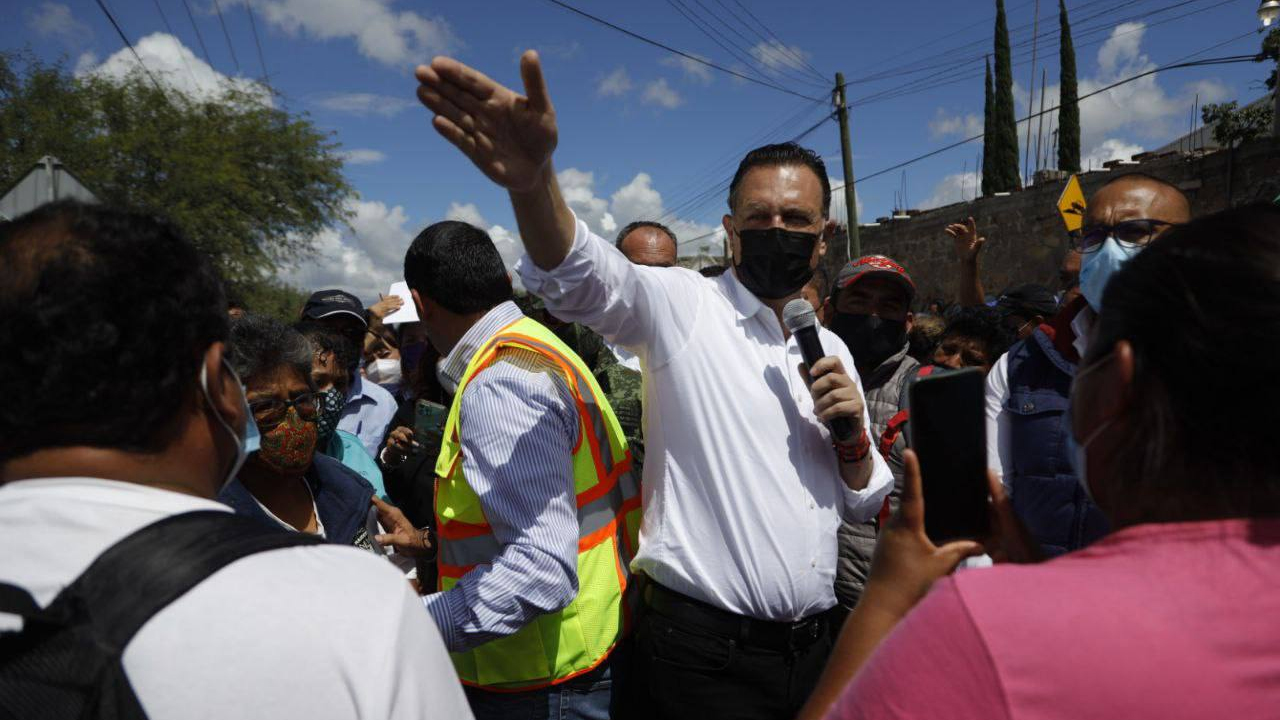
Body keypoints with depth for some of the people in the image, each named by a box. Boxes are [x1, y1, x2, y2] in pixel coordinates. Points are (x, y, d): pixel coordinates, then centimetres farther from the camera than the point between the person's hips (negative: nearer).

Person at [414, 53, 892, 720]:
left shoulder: (831, 349, 9)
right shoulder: (682, 304, -8)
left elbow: (861, 504, 14)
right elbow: (585, 276, -30)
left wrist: (853, 436, -7)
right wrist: (532, 178, -50)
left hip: (813, 647, 6)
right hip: (703, 650, -5)